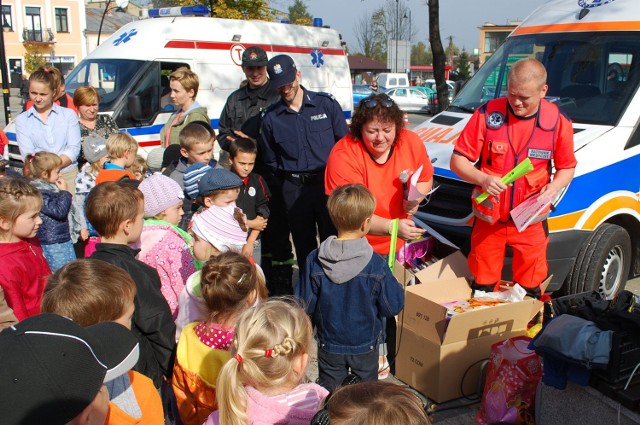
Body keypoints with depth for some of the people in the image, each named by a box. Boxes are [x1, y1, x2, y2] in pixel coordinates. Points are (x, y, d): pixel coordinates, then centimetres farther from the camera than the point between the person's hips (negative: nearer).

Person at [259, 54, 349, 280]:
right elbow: (270, 160, 16)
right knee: (303, 244, 12)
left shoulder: (326, 104, 1)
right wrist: (288, 175, 8)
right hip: (294, 189, 2)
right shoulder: (270, 117, 4)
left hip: (328, 183, -2)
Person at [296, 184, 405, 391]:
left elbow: (305, 305, -12)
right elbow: (393, 306, -14)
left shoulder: (315, 261, -20)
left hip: (329, 345, 1)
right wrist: (398, 287, 5)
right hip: (365, 344, -1)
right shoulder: (375, 264, -24)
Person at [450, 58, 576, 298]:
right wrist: (482, 179, -25)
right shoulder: (487, 114, -10)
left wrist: (554, 187, -15)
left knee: (529, 290, 12)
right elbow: (458, 160, -7)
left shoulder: (558, 122, -6)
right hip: (488, 219, 0)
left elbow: (567, 167, 7)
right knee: (483, 288, 14)